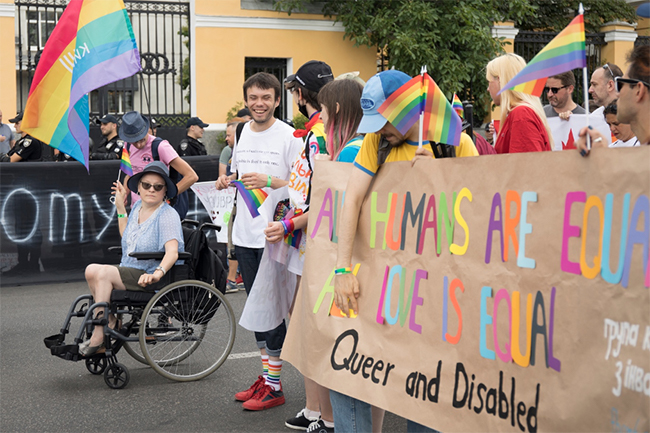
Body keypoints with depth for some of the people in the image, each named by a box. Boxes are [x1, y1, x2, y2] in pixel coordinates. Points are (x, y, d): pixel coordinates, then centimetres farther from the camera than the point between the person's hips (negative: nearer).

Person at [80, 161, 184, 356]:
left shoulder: (168, 215, -12)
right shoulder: (137, 208, 13)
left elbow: (172, 251, -28)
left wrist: (158, 273, -46)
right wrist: (120, 206, 27)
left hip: (152, 279, -8)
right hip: (130, 273, 8)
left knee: (103, 272, -25)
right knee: (91, 270, -16)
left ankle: (98, 337, -19)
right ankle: (110, 321, -3)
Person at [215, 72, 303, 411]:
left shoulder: (289, 137, -9)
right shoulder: (243, 133, 11)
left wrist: (269, 181, -23)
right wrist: (228, 180, 5)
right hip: (244, 233, 7)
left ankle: (274, 386, 6)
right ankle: (265, 374, 26)